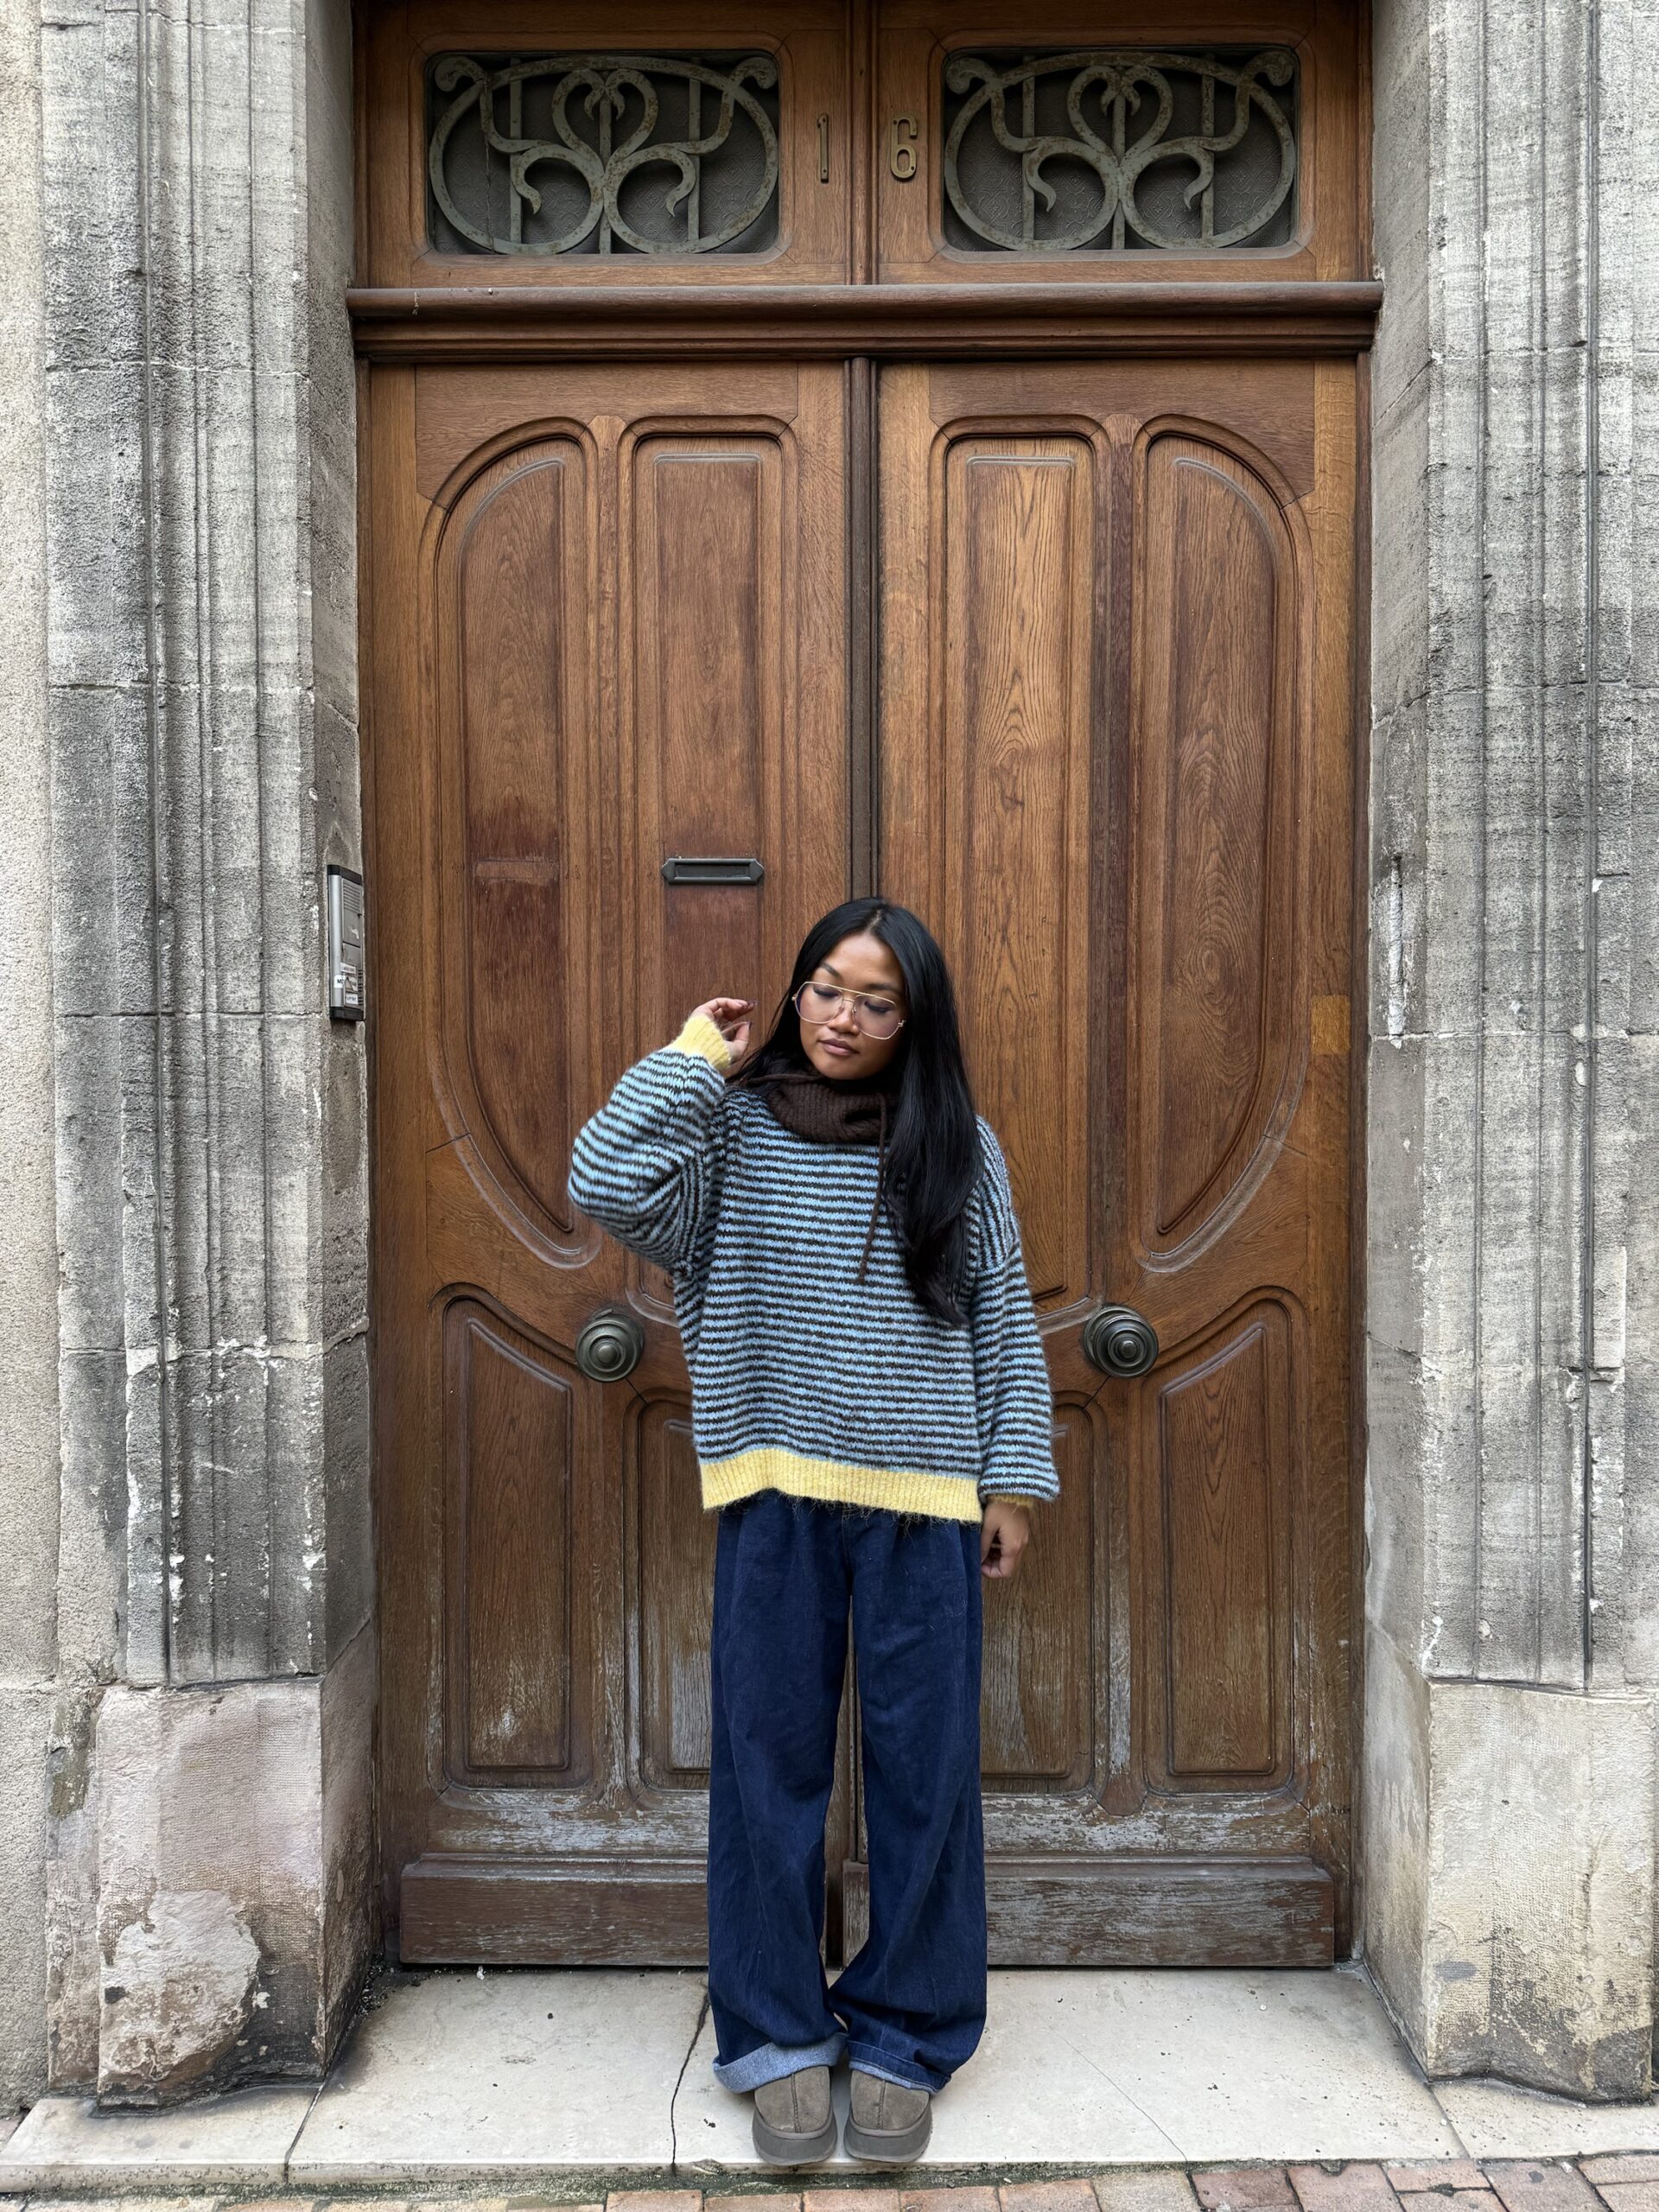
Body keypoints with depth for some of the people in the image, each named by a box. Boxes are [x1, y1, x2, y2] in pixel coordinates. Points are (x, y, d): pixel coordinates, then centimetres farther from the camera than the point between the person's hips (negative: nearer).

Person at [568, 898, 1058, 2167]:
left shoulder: (957, 1145, 5)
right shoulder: (732, 1125, 2)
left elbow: (1007, 1323, 7)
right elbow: (606, 1185, -15)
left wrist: (1013, 1480, 2)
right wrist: (693, 1059, -7)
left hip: (923, 1496, 1)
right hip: (776, 1494, 0)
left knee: (924, 1766, 8)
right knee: (769, 1761, 8)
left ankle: (904, 2037, 26)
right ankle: (779, 2036, 26)